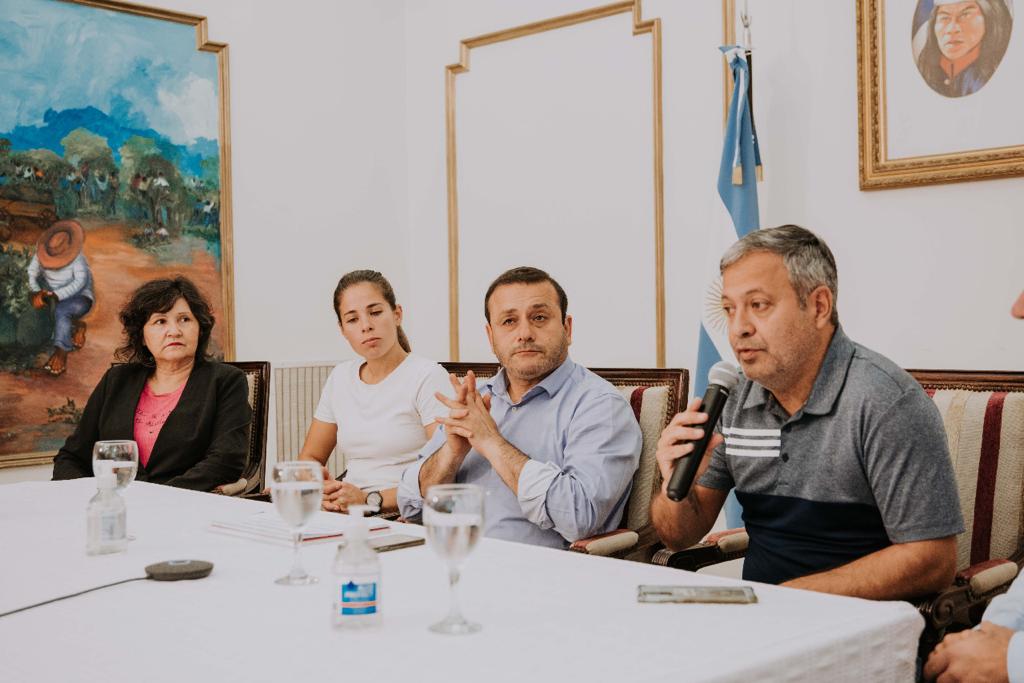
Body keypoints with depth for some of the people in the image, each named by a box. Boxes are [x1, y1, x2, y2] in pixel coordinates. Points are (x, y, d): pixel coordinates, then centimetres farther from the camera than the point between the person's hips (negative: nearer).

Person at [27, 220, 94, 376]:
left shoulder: (76, 256, -23)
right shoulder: (42, 251, -10)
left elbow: (80, 281, -30)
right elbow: (31, 273, -13)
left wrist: (55, 295, -40)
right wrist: (36, 292, -34)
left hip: (79, 296, -6)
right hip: (54, 295, 6)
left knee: (61, 310, -35)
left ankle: (61, 352, -32)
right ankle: (76, 326, -5)